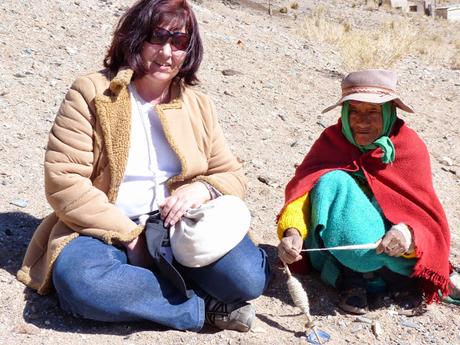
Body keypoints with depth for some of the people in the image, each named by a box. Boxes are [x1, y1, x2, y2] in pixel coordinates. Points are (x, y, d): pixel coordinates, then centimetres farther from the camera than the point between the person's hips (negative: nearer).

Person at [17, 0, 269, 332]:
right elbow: (64, 183, -11)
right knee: (79, 281, -36)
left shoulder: (198, 105, 9)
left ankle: (149, 280, -3)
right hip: (107, 230, -1)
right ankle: (206, 308, -17)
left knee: (248, 276, -25)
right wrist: (129, 235, -15)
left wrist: (203, 189, -13)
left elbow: (232, 176, 12)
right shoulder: (91, 93, -4)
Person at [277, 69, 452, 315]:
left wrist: (408, 233, -39)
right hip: (338, 247, 1)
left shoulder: (411, 147, -9)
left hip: (391, 236, 0)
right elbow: (302, 187, -19)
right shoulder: (331, 140, -7)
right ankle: (352, 279, -22)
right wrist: (292, 231, -40)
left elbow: (426, 215, -15)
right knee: (332, 182, -27)